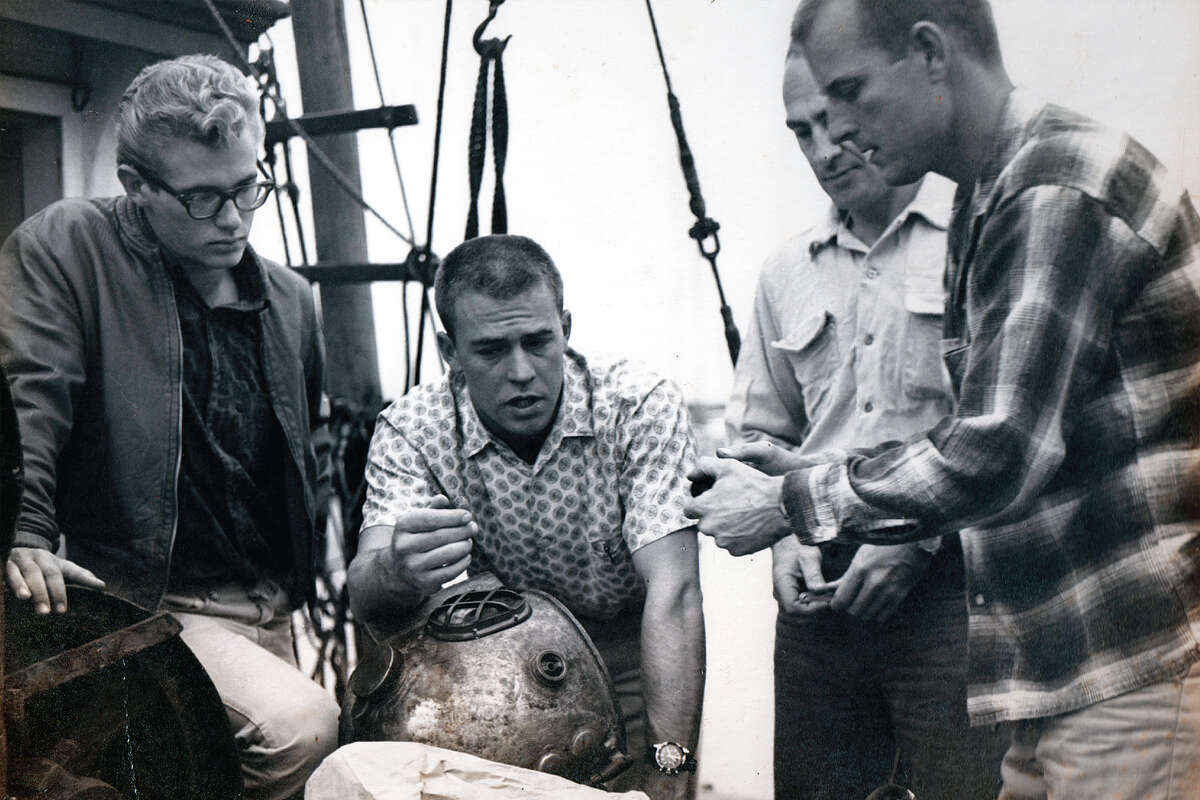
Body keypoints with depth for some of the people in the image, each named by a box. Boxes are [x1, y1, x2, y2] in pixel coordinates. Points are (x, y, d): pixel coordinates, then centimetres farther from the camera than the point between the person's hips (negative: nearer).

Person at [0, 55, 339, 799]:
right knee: (302, 725, -26)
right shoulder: (65, 247, -5)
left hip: (272, 609, 7)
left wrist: (325, 569, 17)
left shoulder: (289, 299, 11)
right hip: (144, 604, -6)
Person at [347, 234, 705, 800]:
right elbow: (363, 596, -21)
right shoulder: (411, 429, -10)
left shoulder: (640, 406, -15)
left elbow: (673, 592, -22)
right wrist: (400, 573, -45)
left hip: (626, 666, -1)